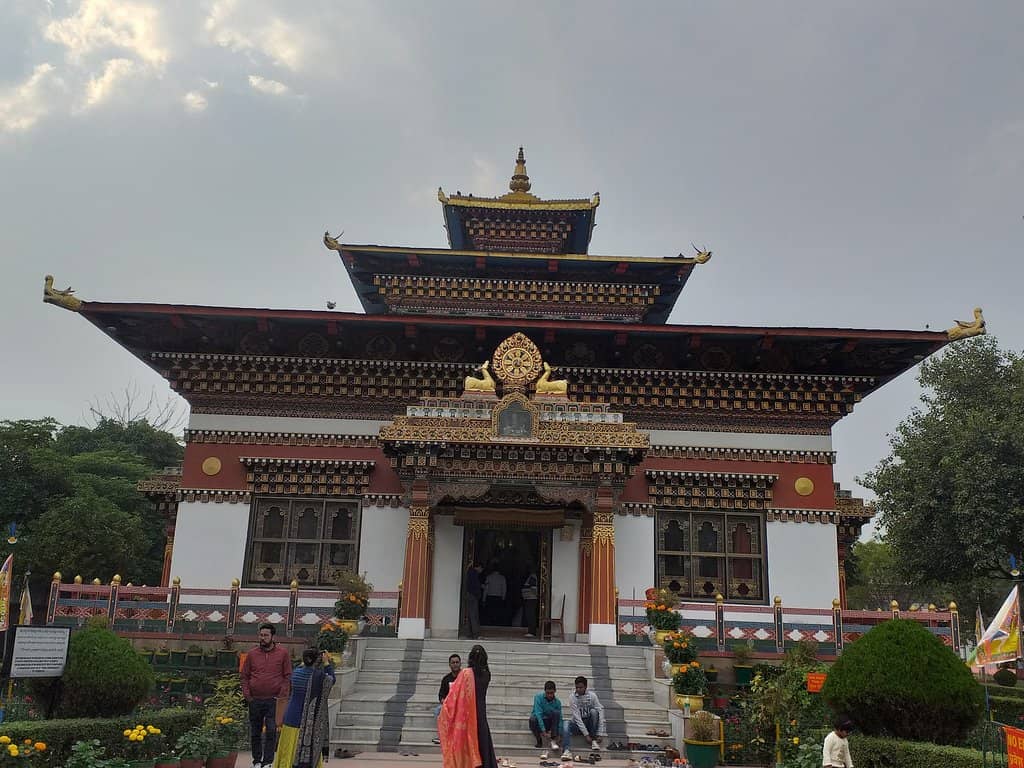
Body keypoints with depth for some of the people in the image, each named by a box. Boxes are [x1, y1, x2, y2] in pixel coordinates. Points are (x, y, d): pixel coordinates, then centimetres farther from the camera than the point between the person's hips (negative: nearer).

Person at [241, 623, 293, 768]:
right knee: (255, 732, 10)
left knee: (271, 731, -6)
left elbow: (287, 676, 1)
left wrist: (281, 695, -9)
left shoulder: (283, 653, 1)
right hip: (255, 700, 3)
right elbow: (244, 676, 10)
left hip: (274, 700, -3)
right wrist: (247, 695, -1)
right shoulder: (252, 654, 7)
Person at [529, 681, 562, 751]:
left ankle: (553, 741, -26)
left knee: (556, 712, -27)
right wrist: (544, 731, -34)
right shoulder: (539, 697, -15)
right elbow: (538, 714, -25)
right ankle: (539, 740, -12)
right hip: (538, 723, -2)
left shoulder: (557, 702, -6)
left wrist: (558, 734, -25)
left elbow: (559, 718, -8)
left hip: (549, 723, 2)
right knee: (533, 718, -37)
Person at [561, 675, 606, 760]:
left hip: (589, 723, 0)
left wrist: (600, 734, -25)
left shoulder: (592, 695, -12)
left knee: (593, 711, -29)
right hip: (578, 723, 0)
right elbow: (577, 717, -18)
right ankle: (567, 751, -45)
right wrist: (586, 734, -25)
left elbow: (600, 712, -17)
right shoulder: (572, 697, -13)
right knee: (566, 724, -31)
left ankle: (594, 740, -19)